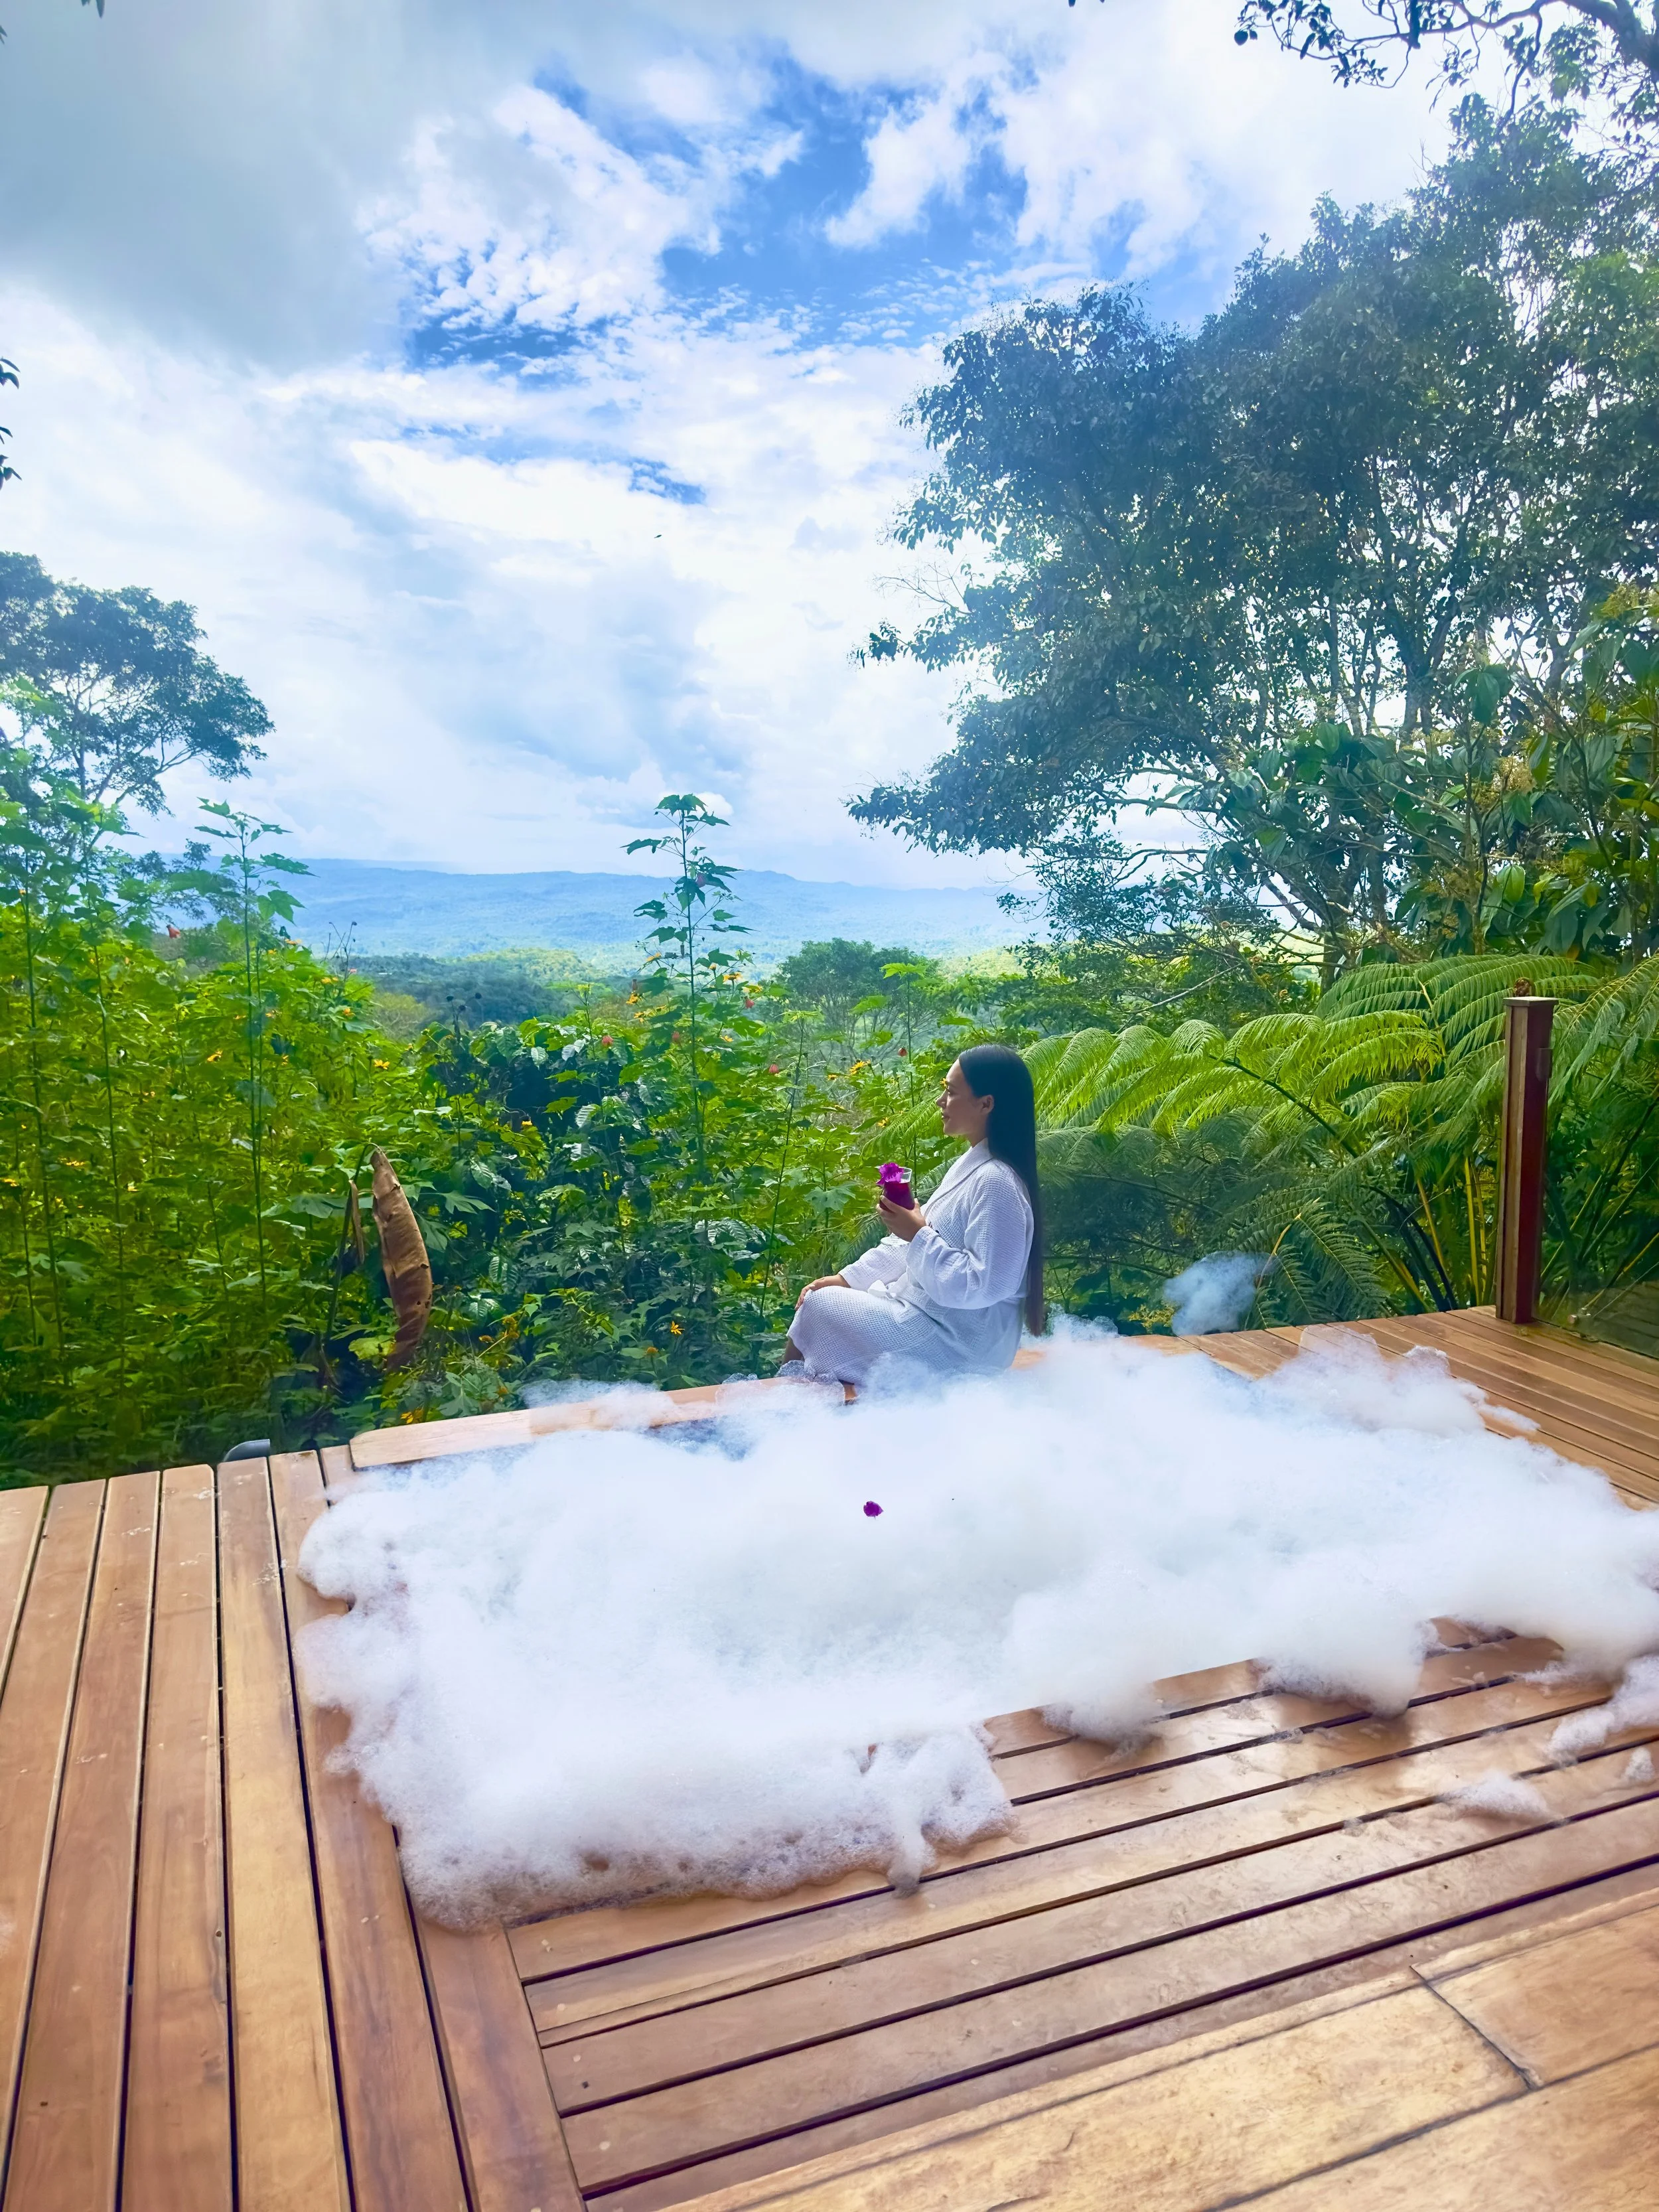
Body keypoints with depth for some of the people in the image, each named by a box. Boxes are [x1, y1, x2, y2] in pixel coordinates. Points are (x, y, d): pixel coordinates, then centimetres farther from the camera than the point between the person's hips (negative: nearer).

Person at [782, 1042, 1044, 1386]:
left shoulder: (996, 1183, -23)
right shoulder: (970, 1166, 8)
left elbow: (983, 1285, -27)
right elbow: (910, 1242, 14)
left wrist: (920, 1235, -23)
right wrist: (847, 1278, 7)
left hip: (953, 1342, -10)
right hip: (922, 1308, 10)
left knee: (819, 1306, -5)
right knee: (824, 1296, 10)